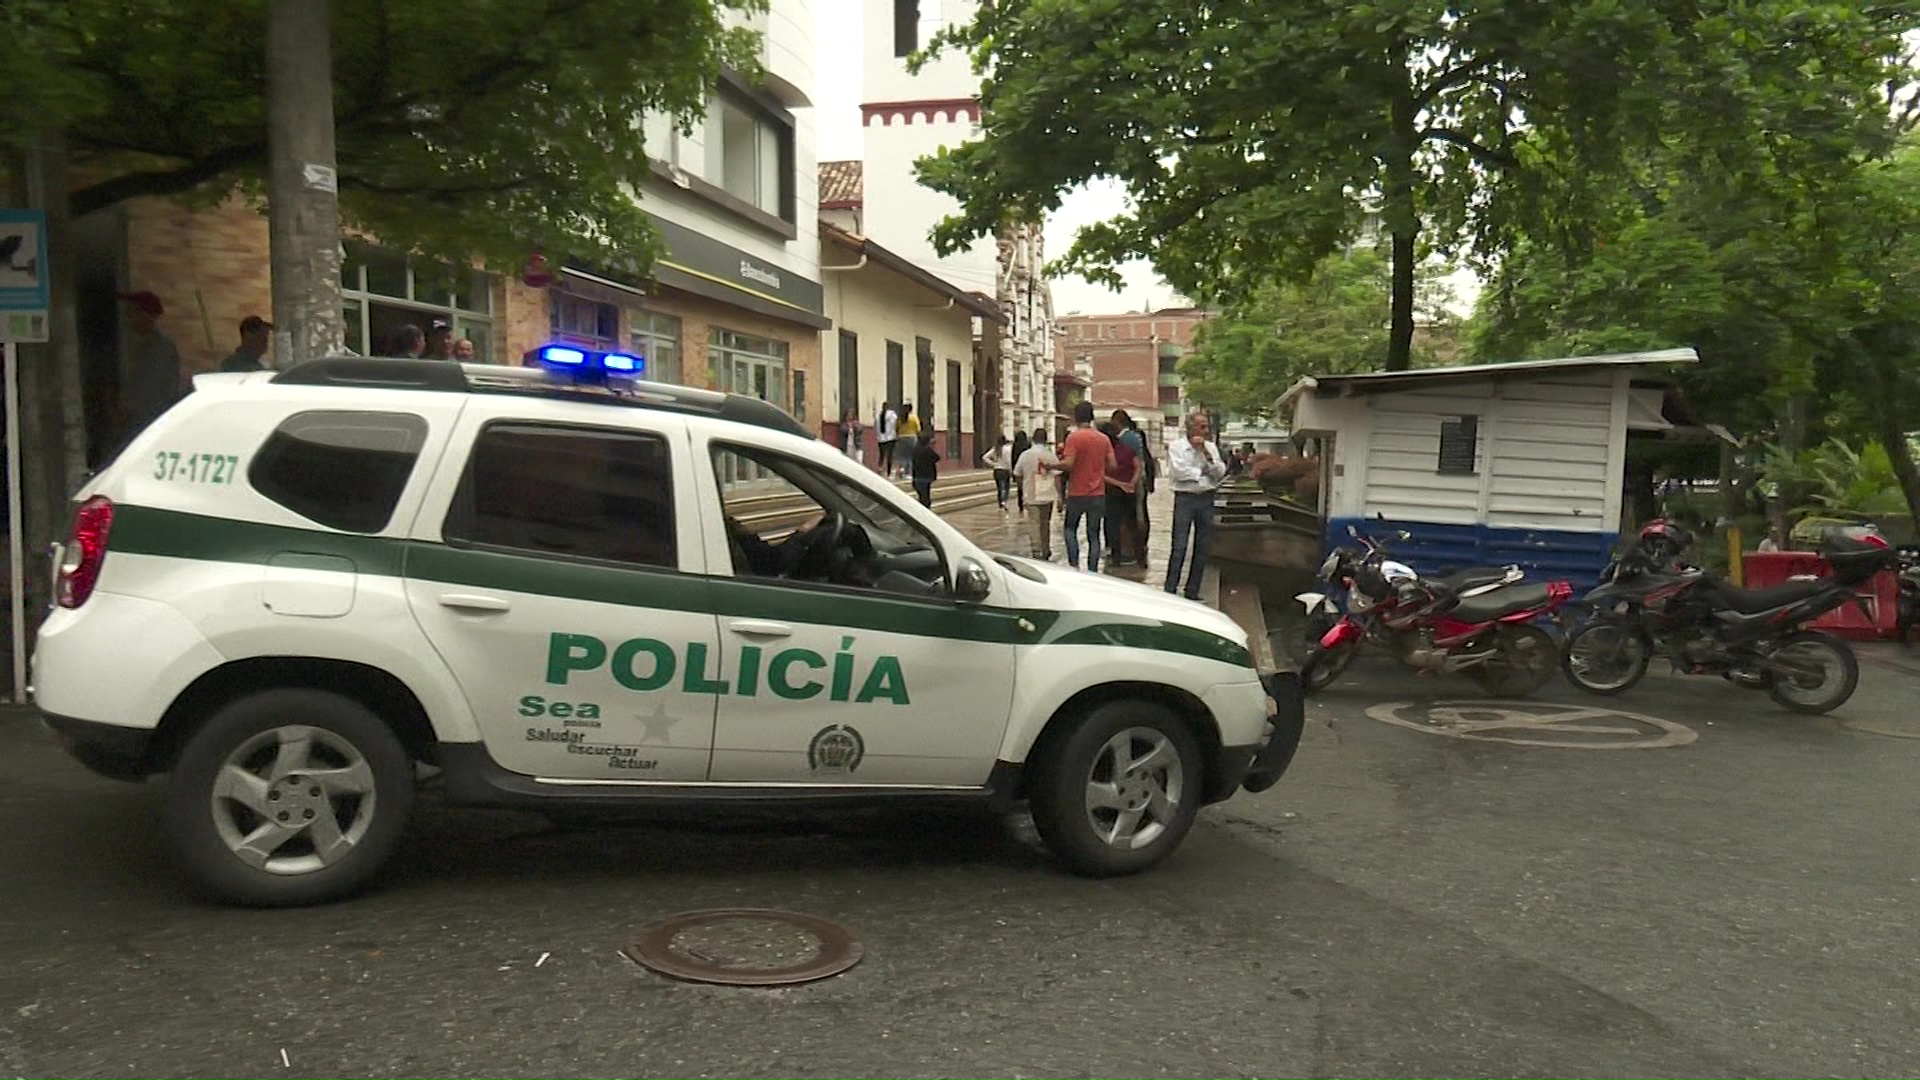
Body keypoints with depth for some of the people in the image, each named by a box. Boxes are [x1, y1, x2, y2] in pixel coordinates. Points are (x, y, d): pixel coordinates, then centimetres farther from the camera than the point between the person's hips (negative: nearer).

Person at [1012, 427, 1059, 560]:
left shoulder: (1025, 455, -2)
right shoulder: (1051, 455, -4)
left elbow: (1017, 475, 6)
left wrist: (1023, 490, 22)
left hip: (1030, 497, -1)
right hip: (1047, 496, 2)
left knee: (1034, 526, -1)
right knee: (1045, 524, 16)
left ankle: (1037, 553, -11)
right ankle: (1046, 553, 25)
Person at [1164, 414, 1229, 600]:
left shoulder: (1211, 447, 10)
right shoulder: (1177, 447, -2)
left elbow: (1220, 473, 2)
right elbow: (1177, 471, -14)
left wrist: (1206, 453, -8)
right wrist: (1201, 472, -3)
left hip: (1206, 499, 5)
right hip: (1185, 498, -5)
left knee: (1203, 548, 7)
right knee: (1179, 547, -8)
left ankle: (1192, 592, 16)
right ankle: (1170, 590, -4)